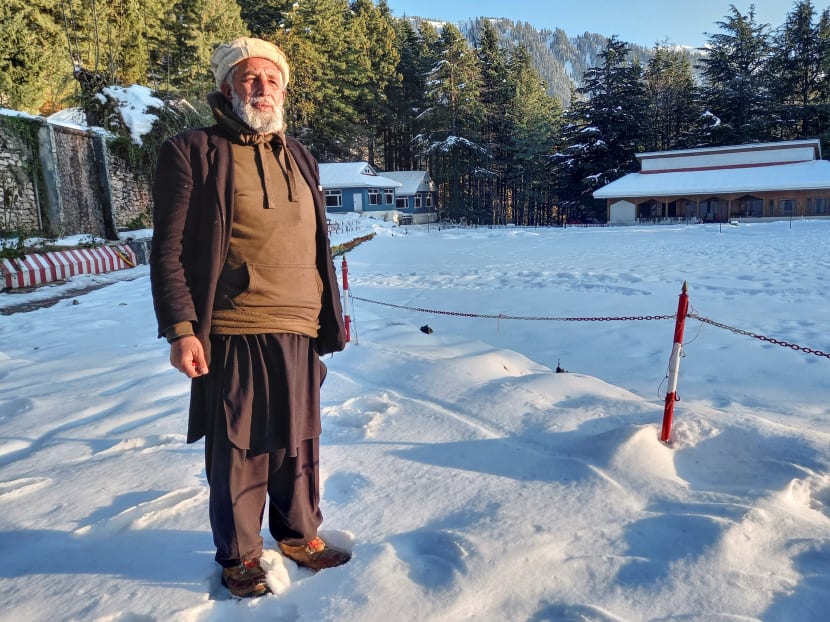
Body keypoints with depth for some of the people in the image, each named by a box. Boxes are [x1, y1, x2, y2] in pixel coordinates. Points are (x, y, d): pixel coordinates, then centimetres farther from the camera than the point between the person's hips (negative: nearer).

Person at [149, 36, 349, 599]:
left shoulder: (300, 158, 17)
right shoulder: (193, 151, 0)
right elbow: (168, 250, -4)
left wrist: (331, 317, 16)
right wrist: (180, 329, -12)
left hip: (299, 331, 5)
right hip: (232, 335, -4)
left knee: (299, 442, 14)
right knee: (238, 450, 7)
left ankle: (299, 534, 35)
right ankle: (239, 555, 28)